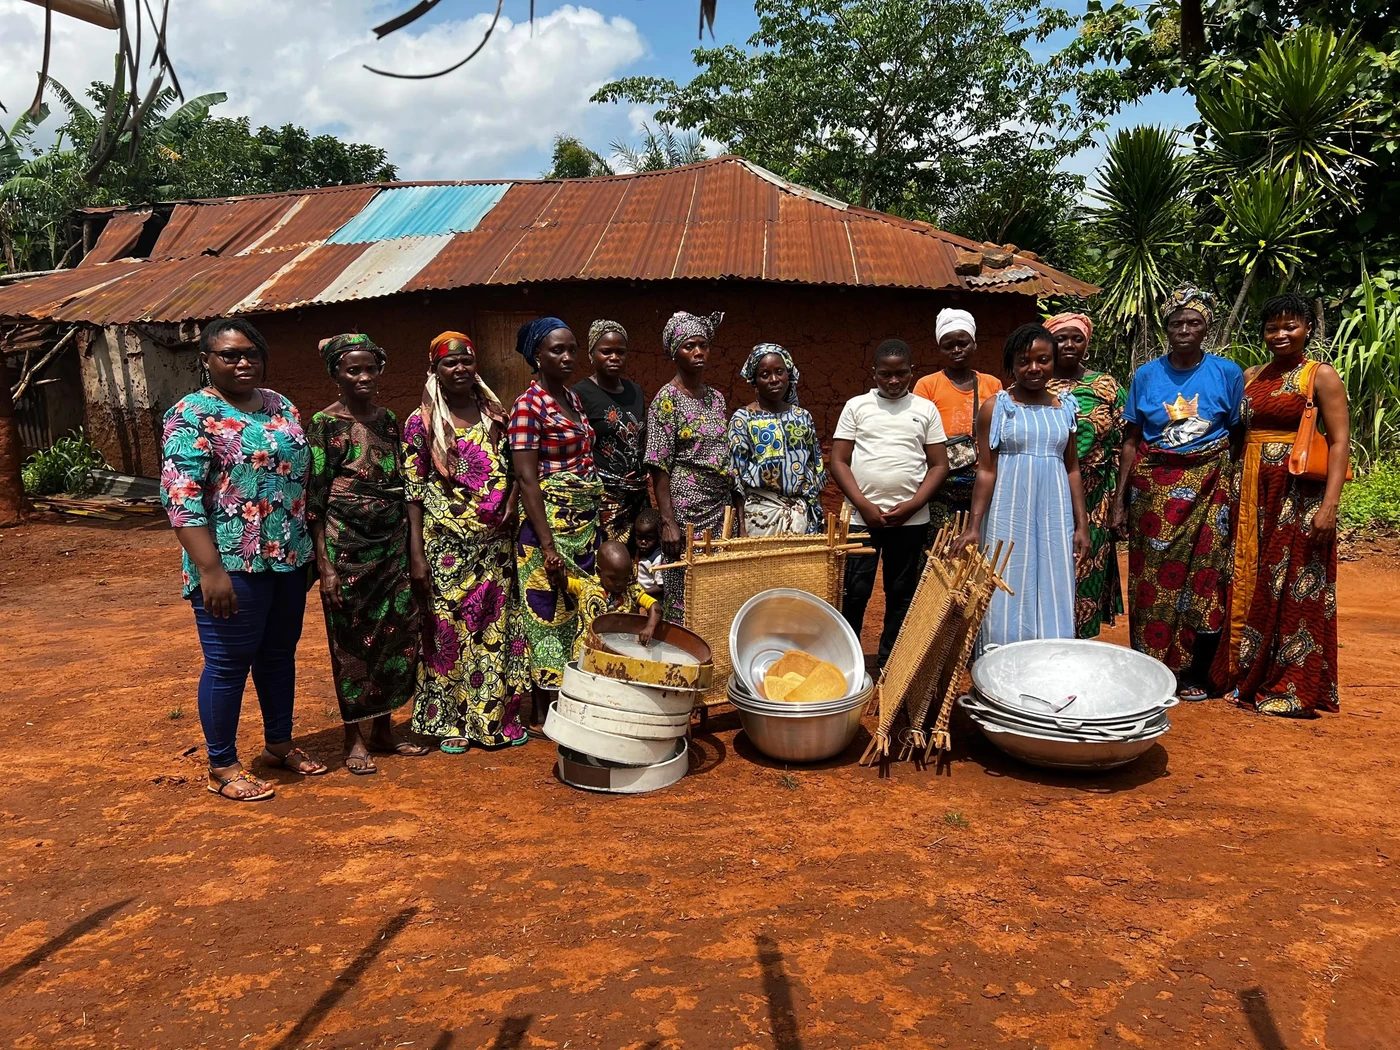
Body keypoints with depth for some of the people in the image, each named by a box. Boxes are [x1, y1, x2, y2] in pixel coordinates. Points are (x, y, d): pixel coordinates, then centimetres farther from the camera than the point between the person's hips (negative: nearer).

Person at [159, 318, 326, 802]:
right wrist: (211, 570, -23)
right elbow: (181, 497, -17)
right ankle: (222, 766, 18)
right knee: (228, 663, 3)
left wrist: (310, 551, 16)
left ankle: (279, 743, 33)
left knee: (280, 654, 17)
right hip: (232, 564, -7)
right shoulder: (192, 415, -10)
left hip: (289, 560, 7)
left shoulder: (280, 406, 11)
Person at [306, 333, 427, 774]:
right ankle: (354, 738, 18)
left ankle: (383, 729, 25)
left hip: (393, 543, 6)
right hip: (347, 546, -6)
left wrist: (413, 547, 12)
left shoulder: (389, 420, 9)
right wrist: (325, 565, -14)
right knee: (352, 641, 3)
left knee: (396, 634, 9)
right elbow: (314, 499, -10)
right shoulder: (325, 425, -7)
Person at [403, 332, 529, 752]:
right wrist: (416, 554, -10)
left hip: (495, 542, 3)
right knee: (448, 626, 4)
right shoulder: (421, 422, -2)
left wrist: (511, 504, -7)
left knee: (497, 625, 7)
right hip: (446, 544, -3)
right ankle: (451, 721, 17)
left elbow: (514, 471, 14)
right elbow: (413, 492, -4)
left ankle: (499, 714, 20)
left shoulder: (495, 415, 7)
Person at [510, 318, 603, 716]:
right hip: (549, 522, -8)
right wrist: (547, 543, -21)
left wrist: (596, 522, 14)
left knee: (579, 611, 12)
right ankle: (544, 716, 14)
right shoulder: (528, 404, -12)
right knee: (549, 613, 1)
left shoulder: (573, 398, 11)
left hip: (585, 522, 8)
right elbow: (527, 477, -17)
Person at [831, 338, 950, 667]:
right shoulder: (856, 406, 5)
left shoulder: (925, 409, 8)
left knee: (902, 596, 8)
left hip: (911, 520, 2)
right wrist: (865, 507, -9)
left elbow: (939, 466, 6)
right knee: (852, 594, -1)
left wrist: (912, 505, -8)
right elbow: (838, 461, 1)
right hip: (861, 517, -1)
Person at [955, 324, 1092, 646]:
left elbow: (1073, 469, 12)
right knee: (1009, 601, 1)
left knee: (1053, 599, 6)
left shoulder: (1064, 407, 9)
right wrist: (974, 526, -11)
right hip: (1010, 515, -3)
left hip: (1054, 515, 3)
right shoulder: (995, 408, -2)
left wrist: (1082, 525, 8)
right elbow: (986, 471, -4)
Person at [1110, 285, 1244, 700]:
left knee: (1202, 576, 0)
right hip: (1154, 487, 1)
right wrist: (1120, 499, 1)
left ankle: (1195, 674, 12)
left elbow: (1238, 436, 5)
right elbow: (1131, 440, 5)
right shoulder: (1146, 375, 4)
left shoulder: (1228, 374, 2)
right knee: (1152, 578, 2)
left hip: (1209, 487, -1)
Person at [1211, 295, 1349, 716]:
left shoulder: (1321, 376, -2)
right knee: (1249, 583, 9)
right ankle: (1248, 677, 20)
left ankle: (1293, 688, 8)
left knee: (1294, 588, -2)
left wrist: (1329, 504, -18)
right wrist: (1234, 492, 7)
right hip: (1252, 493, 6)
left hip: (1299, 494, -5)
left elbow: (1340, 442, -8)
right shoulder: (1251, 377, 14)